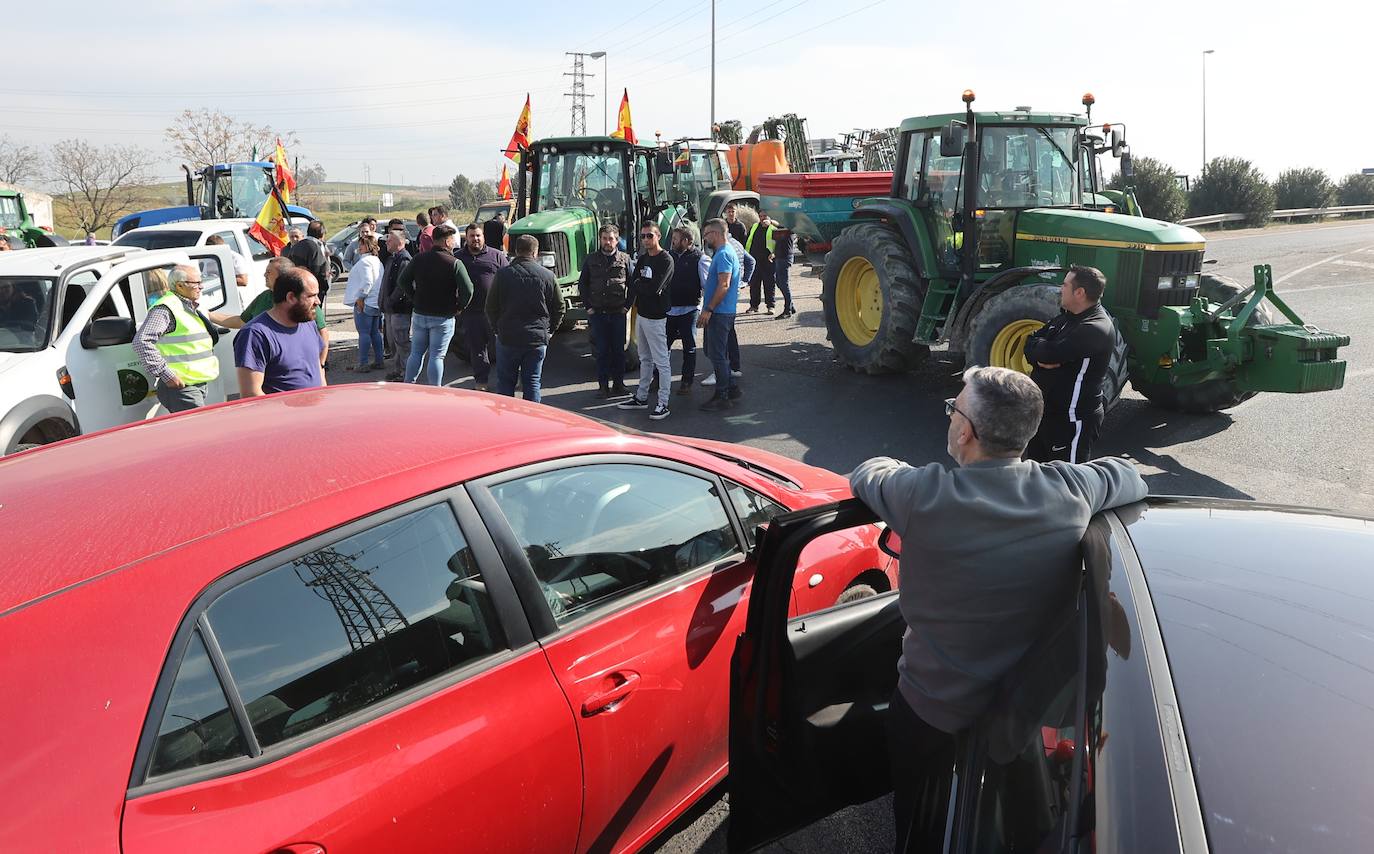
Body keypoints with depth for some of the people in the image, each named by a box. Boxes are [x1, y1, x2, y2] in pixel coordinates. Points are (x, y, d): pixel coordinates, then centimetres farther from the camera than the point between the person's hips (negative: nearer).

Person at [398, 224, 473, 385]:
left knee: (416, 353, 14)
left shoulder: (419, 258, 3)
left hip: (419, 314, 4)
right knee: (436, 356, 0)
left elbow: (402, 280, 7)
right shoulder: (454, 263, -12)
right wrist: (460, 307, -5)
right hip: (443, 317, -4)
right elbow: (468, 289, -19)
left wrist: (413, 299, 12)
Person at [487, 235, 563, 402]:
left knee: (505, 382, 10)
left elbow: (491, 307, 0)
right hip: (538, 338, 1)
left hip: (508, 338, -1)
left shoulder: (503, 274, -4)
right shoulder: (548, 275, -1)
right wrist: (548, 330, 16)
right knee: (532, 383, 8)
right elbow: (559, 308, 5)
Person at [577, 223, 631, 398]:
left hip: (618, 312, 0)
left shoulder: (625, 259, 3)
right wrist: (588, 306, 2)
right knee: (602, 350, 2)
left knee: (618, 349, 5)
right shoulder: (591, 259, 5)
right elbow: (582, 284, 10)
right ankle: (603, 386, 8)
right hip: (597, 312, 0)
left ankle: (618, 384, 15)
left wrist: (627, 305, -1)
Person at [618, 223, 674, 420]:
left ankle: (663, 404, -3)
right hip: (641, 314, 9)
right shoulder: (642, 259, 13)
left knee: (661, 362, -5)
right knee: (645, 359, 18)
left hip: (656, 317, -9)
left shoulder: (665, 260, -14)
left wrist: (638, 285, -7)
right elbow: (632, 283, 8)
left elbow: (654, 288, -23)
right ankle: (641, 397, 28)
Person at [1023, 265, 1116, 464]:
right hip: (1046, 410, 9)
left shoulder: (1095, 329, -21)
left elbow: (1050, 353, -29)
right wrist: (1042, 357, -15)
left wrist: (1036, 345, -6)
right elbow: (1030, 344, 7)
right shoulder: (1068, 317, 10)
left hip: (1072, 420, -9)